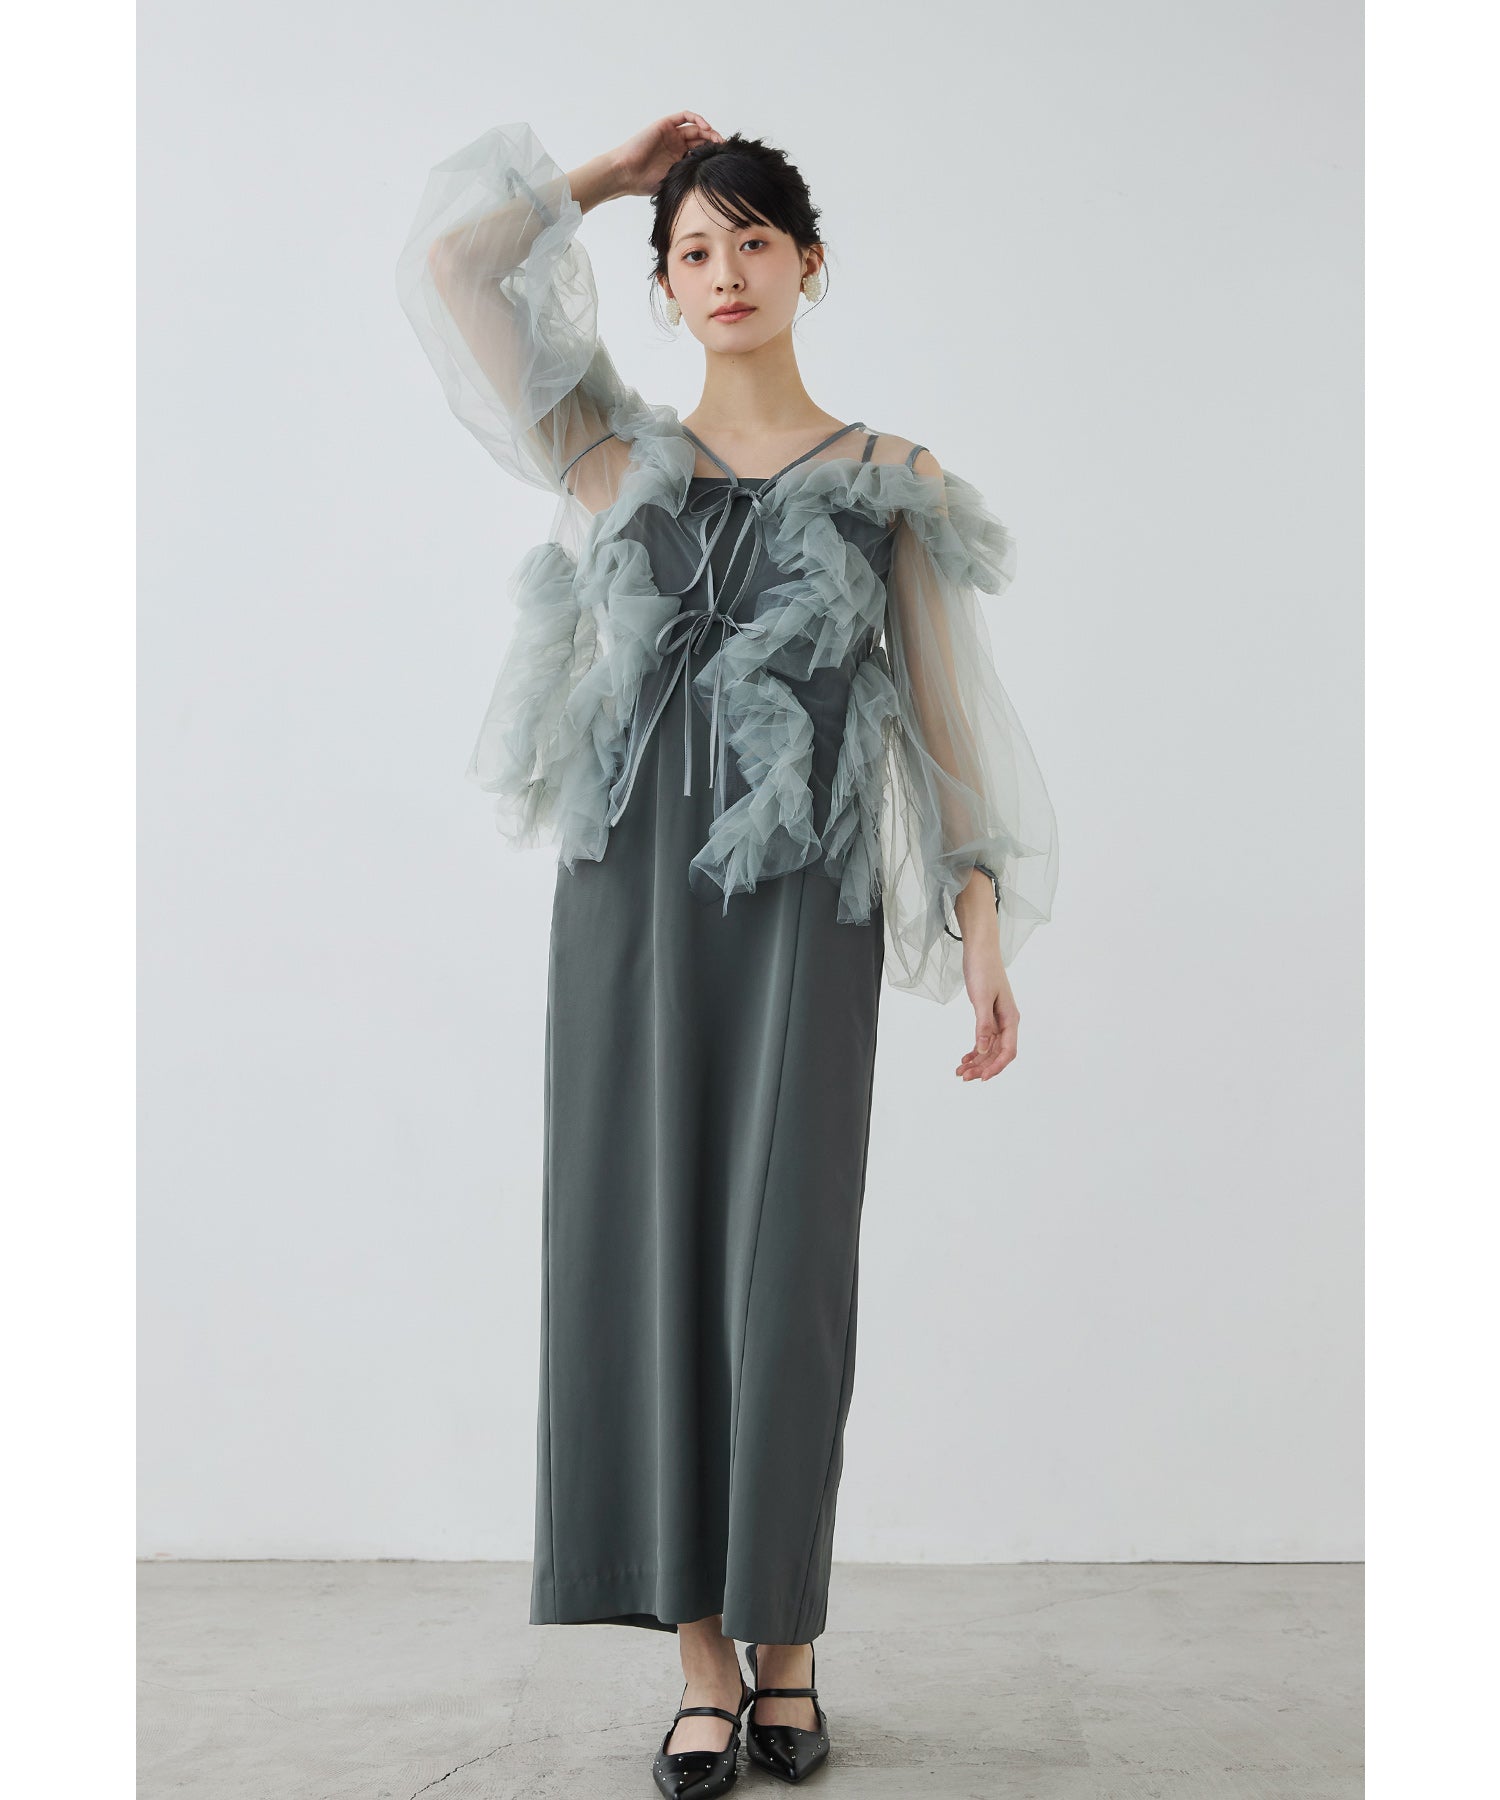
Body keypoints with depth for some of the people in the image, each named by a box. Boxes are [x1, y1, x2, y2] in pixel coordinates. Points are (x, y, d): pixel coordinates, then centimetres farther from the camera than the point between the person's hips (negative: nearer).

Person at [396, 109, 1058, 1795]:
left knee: (783, 1271, -1)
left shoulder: (893, 487, 8)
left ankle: (783, 1640, 18)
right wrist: (608, 172, 17)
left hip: (804, 911, -1)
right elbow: (446, 261, 8)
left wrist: (986, 940, -1)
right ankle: (701, 1656, 14)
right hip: (629, 893, 2)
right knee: (642, 1255, 1)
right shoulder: (615, 457, 11)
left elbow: (955, 719, 5)